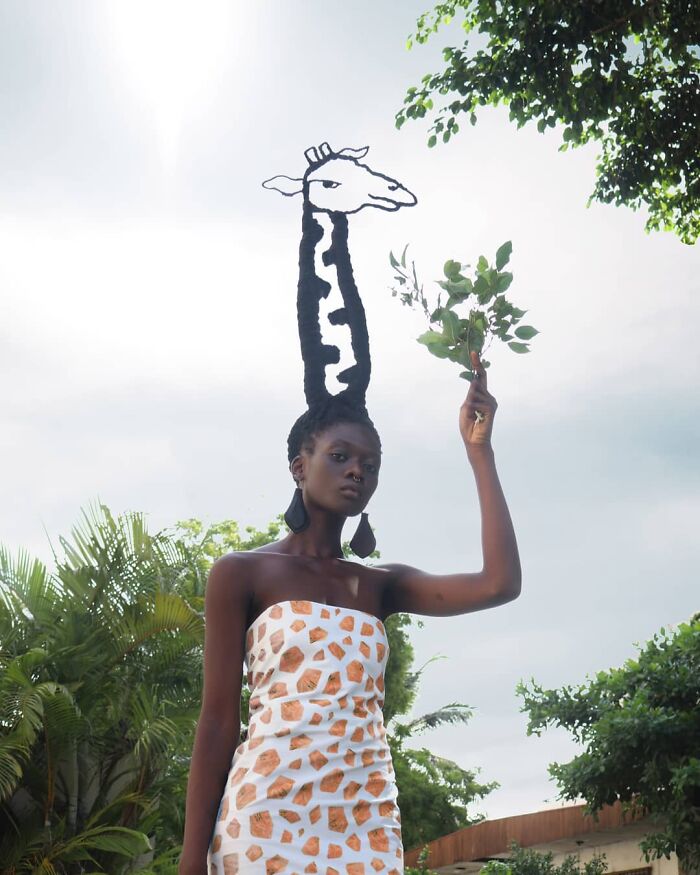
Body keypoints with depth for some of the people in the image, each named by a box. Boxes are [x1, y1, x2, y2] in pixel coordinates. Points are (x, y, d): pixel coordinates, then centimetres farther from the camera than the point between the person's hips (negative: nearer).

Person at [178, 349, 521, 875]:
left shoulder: (380, 586, 14)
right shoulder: (242, 573, 3)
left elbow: (501, 583, 0)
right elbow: (219, 718, -1)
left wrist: (479, 451, 3)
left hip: (368, 821, 4)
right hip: (269, 809, -4)